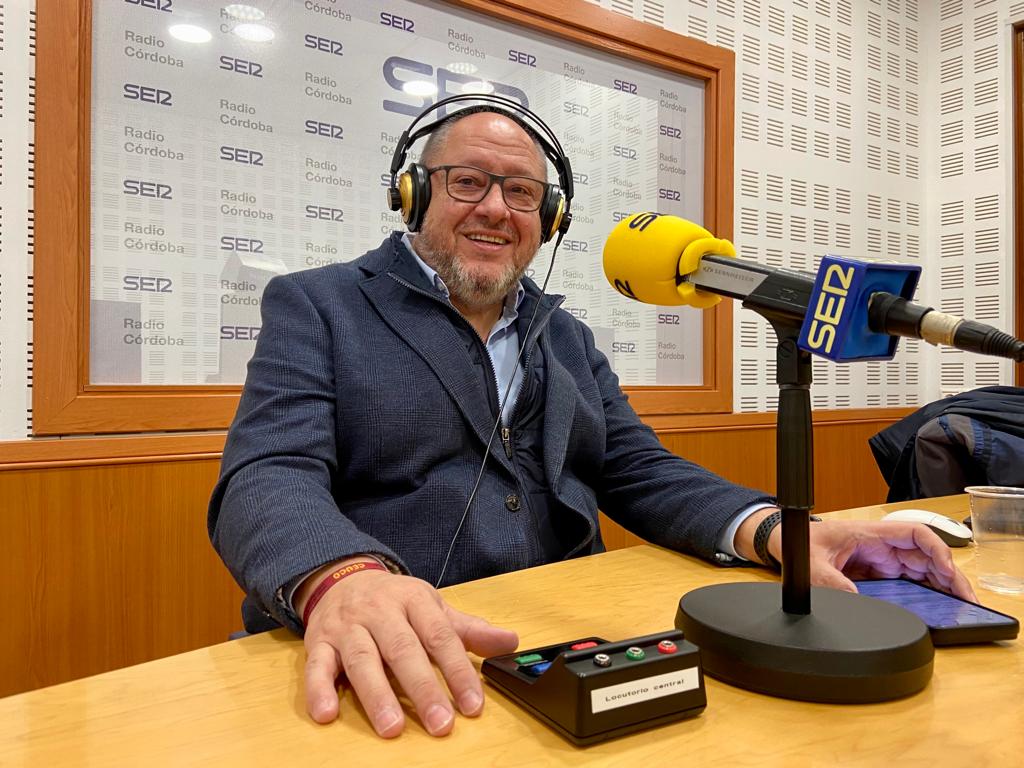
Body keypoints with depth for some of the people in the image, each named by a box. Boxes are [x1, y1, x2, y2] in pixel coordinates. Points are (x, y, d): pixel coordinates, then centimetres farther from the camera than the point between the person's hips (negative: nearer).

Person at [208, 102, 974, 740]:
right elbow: (269, 477, -11)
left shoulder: (569, 337, 19)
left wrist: (773, 529, -8)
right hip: (394, 675, -5)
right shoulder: (315, 306, 3)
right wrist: (345, 580, -33)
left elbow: (639, 474, 12)